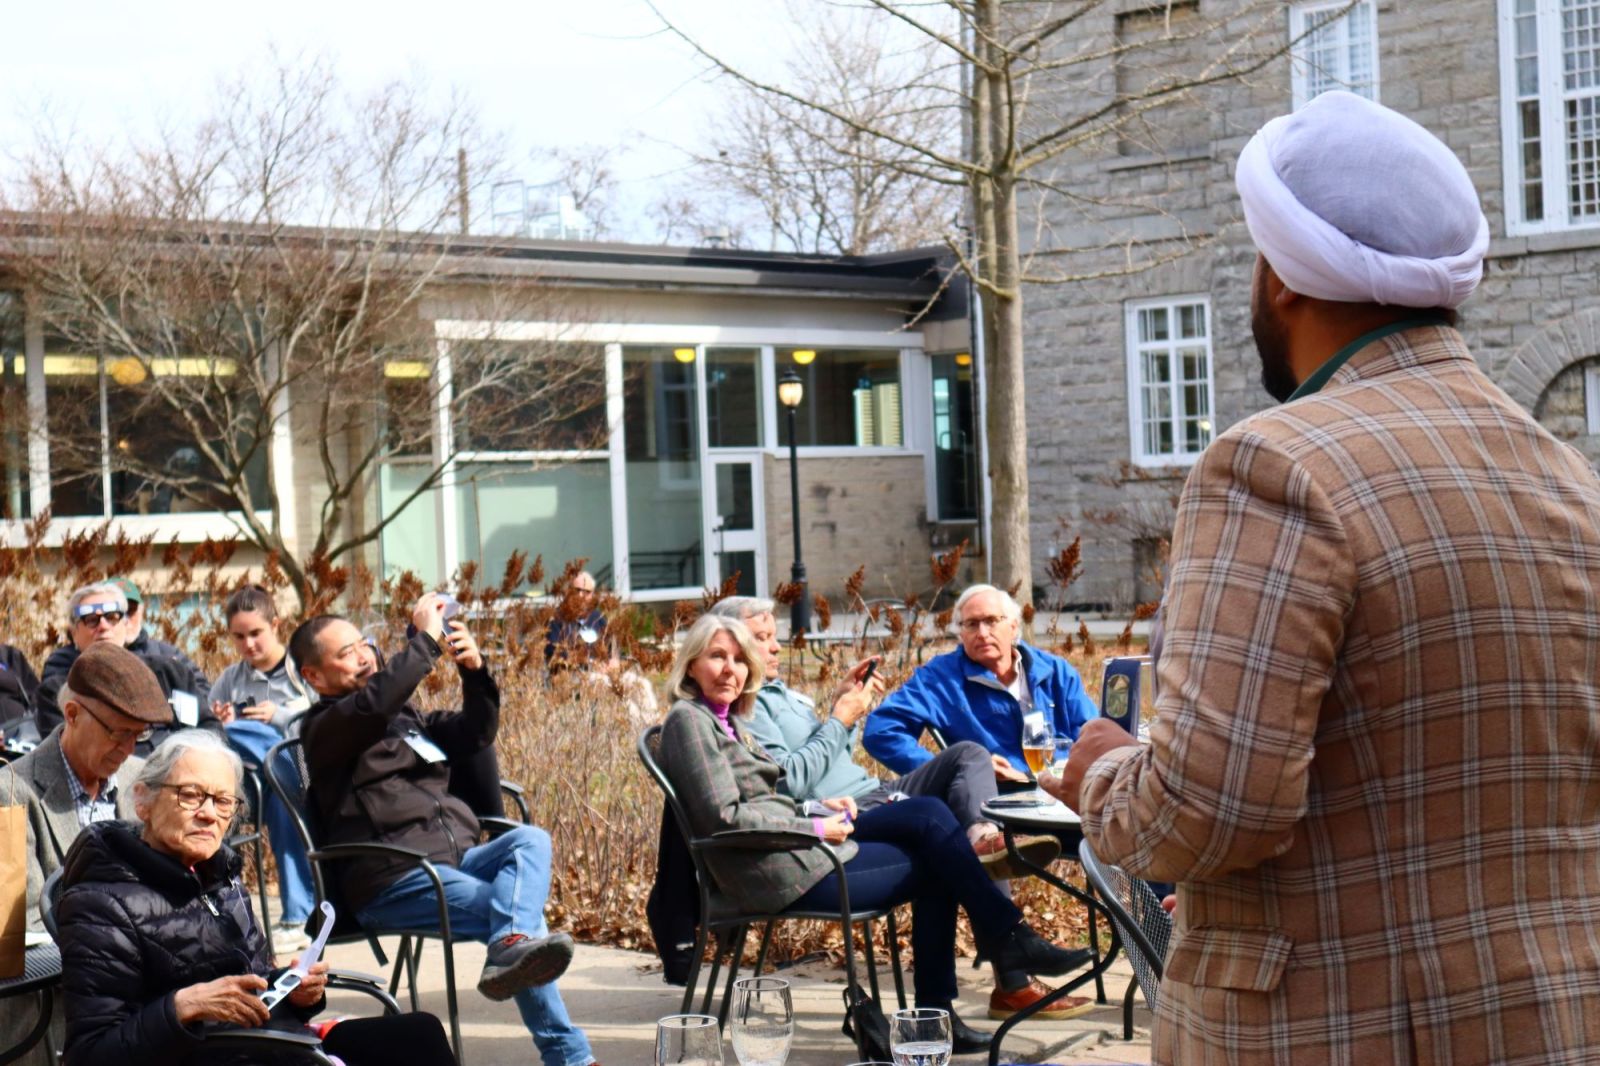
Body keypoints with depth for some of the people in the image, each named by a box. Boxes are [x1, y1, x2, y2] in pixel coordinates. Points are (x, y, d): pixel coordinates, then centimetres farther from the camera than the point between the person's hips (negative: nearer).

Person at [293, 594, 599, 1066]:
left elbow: (475, 733, 23)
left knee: (529, 839, -25)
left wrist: (475, 671, 5)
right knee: (525, 915, -26)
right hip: (391, 881, -7)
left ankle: (511, 948, -49)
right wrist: (427, 638, -15)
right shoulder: (324, 729, 1)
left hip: (455, 859, 7)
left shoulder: (405, 715, 28)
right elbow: (376, 701, -22)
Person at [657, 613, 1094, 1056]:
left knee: (927, 812, -2)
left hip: (794, 842, 9)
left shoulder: (726, 719, 20)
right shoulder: (688, 721, -9)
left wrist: (818, 807, 3)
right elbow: (724, 817, -17)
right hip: (777, 873, -9)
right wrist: (814, 827, -14)